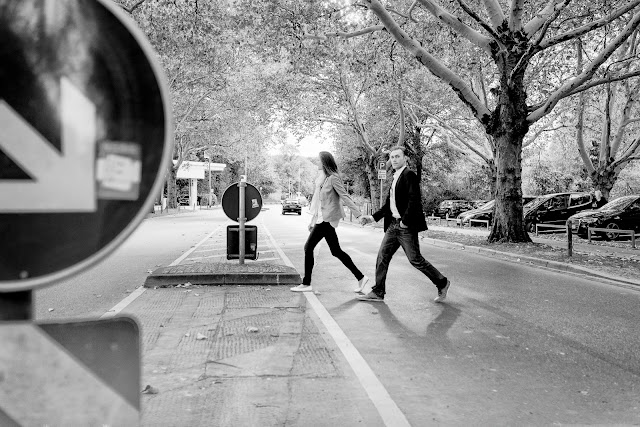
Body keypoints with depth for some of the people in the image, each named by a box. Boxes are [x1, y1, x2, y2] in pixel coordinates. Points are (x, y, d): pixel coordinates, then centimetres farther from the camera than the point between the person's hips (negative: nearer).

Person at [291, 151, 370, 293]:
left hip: (327, 219, -9)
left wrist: (358, 215, -21)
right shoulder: (322, 179, 16)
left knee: (308, 247, -6)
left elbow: (345, 197, -16)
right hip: (322, 219, 9)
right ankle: (360, 277, 13)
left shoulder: (333, 178, -10)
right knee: (336, 251, 9)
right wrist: (313, 221, 24)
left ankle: (306, 283, 3)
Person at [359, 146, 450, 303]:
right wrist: (373, 217, 13)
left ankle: (442, 283, 15)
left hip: (406, 226, -9)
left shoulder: (409, 175, -10)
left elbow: (414, 200, -20)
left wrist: (405, 221, -19)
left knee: (415, 259, -2)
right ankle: (378, 292, 13)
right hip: (393, 225, 9)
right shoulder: (395, 178, 18)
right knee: (382, 257, 6)